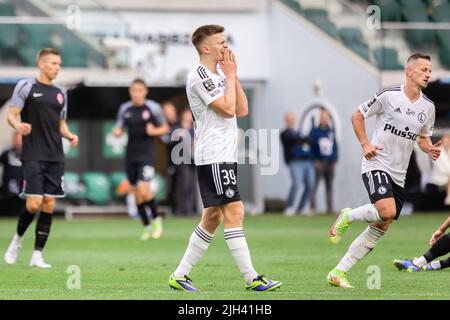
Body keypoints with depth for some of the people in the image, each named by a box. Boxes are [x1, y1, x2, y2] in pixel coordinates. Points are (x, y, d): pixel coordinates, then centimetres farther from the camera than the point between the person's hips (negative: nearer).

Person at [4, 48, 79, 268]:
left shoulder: (60, 93, 16)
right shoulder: (26, 86, 0)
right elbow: (11, 115, -5)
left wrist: (69, 135, 2)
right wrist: (18, 126, -27)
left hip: (55, 157, 5)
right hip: (33, 156, -5)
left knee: (49, 205, 0)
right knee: (34, 203, -13)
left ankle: (37, 255, 5)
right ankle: (17, 239, 14)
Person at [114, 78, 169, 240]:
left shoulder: (153, 108, -3)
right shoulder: (124, 109, 6)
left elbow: (165, 128, 6)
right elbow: (119, 129, 14)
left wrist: (154, 131, -14)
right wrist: (117, 132, -9)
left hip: (146, 154, -4)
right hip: (131, 155, 4)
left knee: (143, 189, -18)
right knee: (137, 193, 7)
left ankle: (156, 219, 5)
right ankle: (147, 227, 20)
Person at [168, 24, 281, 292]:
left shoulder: (219, 74, 19)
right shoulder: (199, 76, -11)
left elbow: (242, 110, 15)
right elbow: (227, 109, -17)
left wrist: (234, 76, 9)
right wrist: (230, 76, -6)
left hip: (224, 156, 10)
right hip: (214, 157, -10)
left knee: (213, 217, 9)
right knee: (234, 212, -12)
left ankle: (180, 275, 13)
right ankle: (251, 278, -14)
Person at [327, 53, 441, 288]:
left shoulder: (428, 107, 7)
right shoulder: (389, 96, -8)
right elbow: (357, 116, 3)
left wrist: (430, 149, -1)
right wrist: (365, 144, -9)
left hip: (398, 175, 6)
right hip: (376, 165, -6)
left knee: (380, 229, 3)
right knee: (387, 211, -30)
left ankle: (338, 272, 10)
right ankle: (348, 217, 0)